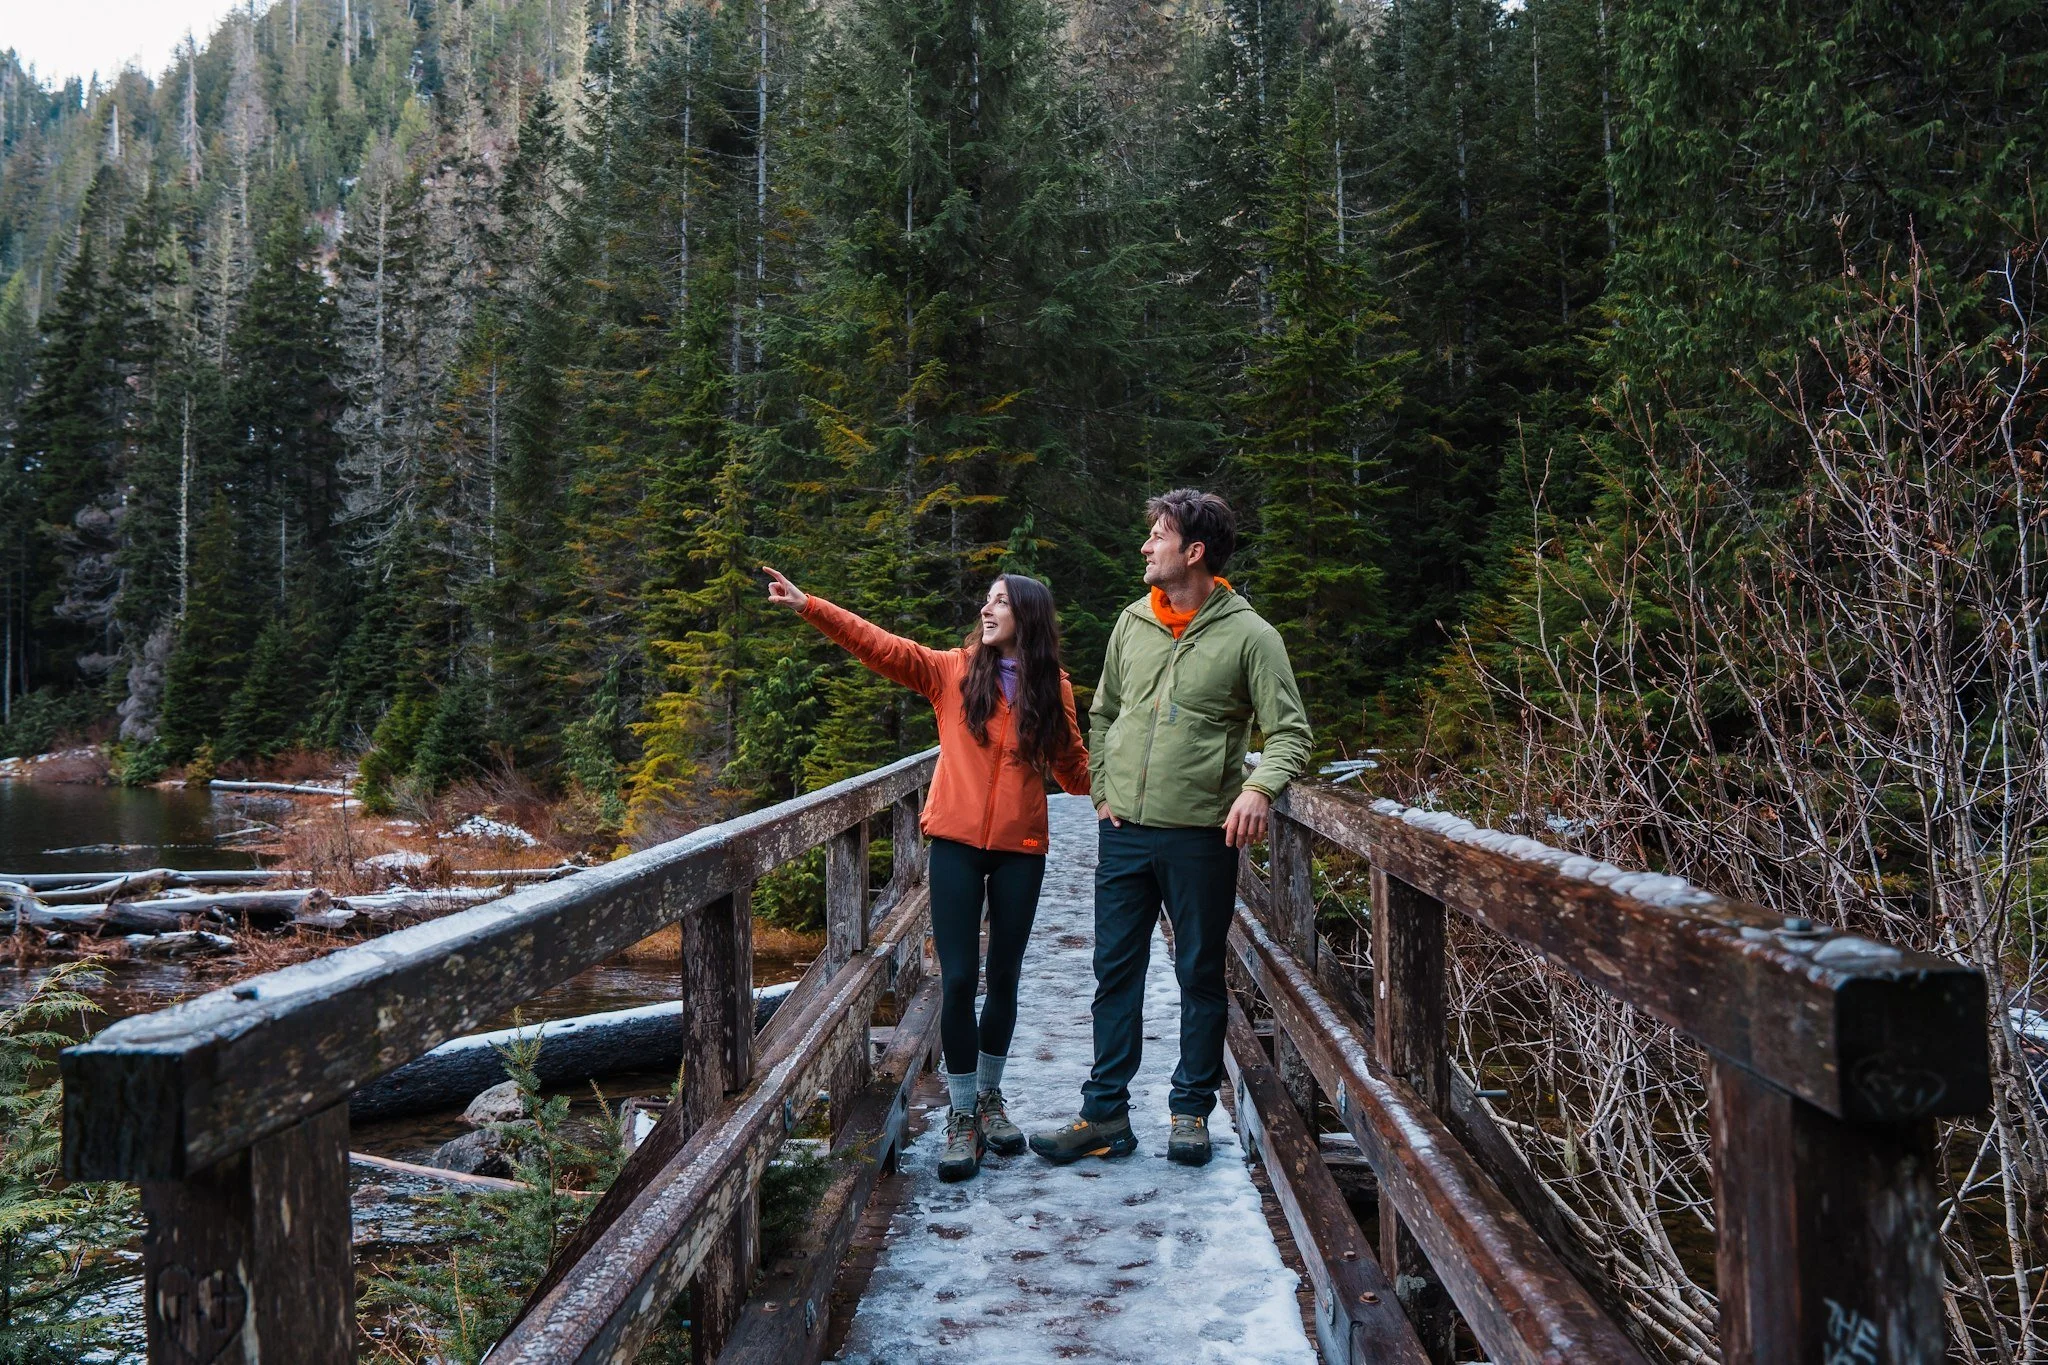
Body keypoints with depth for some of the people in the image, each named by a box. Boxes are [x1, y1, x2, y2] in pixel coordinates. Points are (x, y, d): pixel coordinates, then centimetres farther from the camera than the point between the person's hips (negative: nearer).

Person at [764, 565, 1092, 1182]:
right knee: (958, 979, -2)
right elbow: (879, 645, -8)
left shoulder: (1053, 687, 3)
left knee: (1004, 977, 11)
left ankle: (990, 1097, 32)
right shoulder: (954, 669, 1)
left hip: (1021, 849, 1)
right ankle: (963, 1116, 12)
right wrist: (808, 605, -16)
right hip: (957, 844, -1)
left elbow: (1073, 766, 12)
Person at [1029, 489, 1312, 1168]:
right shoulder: (1133, 623, 9)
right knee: (1115, 972, 8)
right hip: (1125, 832, 4)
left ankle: (1191, 1111, 21)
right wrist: (1101, 790, 9)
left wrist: (1259, 787, -25)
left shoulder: (1249, 635, -6)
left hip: (1201, 837, -4)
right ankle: (1105, 1113, 18)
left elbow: (1290, 732, -7)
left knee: (1201, 977, 8)